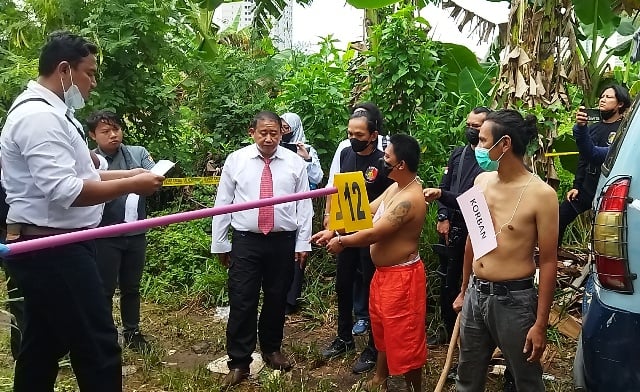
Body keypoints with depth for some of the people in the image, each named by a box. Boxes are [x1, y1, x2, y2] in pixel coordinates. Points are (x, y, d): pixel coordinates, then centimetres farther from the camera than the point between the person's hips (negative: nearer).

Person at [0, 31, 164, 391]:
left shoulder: (49, 112, 16)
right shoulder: (40, 116, -18)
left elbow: (70, 175, 21)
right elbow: (65, 191, -27)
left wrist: (129, 173, 11)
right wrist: (131, 185, -18)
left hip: (46, 249, 11)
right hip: (54, 251, -11)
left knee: (43, 347, 18)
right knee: (98, 348, -5)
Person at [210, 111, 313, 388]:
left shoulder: (295, 162, 1)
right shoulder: (235, 160, -1)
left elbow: (304, 205, 2)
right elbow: (223, 203, 3)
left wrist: (303, 243, 0)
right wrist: (219, 243, 3)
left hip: (283, 242, 1)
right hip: (245, 241, -1)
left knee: (277, 300, 14)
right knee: (242, 302, 0)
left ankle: (272, 349, 35)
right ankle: (239, 362, 14)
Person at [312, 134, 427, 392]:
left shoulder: (409, 199, -27)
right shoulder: (395, 187, 5)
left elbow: (373, 234, -25)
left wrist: (341, 242, -10)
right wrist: (333, 231, 1)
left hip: (401, 276, -10)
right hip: (383, 272, 10)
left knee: (404, 337, 5)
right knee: (383, 329, 25)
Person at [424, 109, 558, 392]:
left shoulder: (541, 194, -15)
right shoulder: (481, 181, 3)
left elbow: (548, 261, -12)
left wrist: (540, 324, -12)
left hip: (514, 300, -6)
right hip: (475, 295, 6)